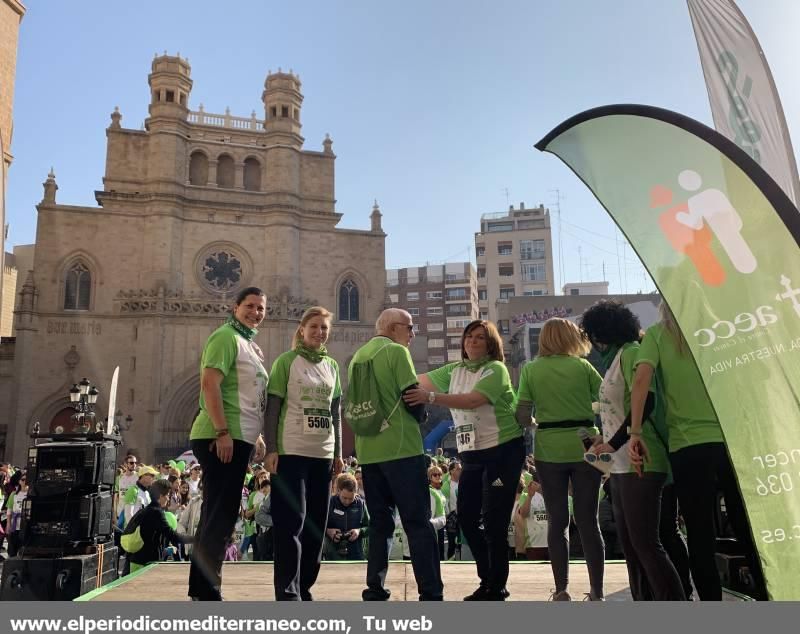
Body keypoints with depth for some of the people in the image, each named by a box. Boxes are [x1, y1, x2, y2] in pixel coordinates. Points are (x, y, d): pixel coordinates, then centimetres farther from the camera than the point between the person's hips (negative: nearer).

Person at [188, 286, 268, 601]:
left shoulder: (249, 344, 21)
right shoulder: (226, 336, -8)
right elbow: (209, 384, -19)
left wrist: (257, 436, 23)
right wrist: (222, 432, -23)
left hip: (238, 438, 10)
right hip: (222, 438, -10)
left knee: (217, 515, 13)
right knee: (221, 515, -7)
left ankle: (202, 591, 22)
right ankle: (207, 592, 1)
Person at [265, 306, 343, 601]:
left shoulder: (332, 365, 13)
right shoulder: (287, 360, -2)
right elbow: (272, 407, -6)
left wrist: (338, 452, 12)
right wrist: (271, 449, -13)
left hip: (323, 453, 6)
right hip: (291, 451, -5)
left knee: (316, 523, 9)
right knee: (291, 522, -5)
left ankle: (304, 587, 21)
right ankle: (288, 591, 2)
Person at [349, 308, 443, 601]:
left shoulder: (358, 356, 16)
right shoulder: (396, 351, -6)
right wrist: (420, 417, 9)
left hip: (367, 451, 7)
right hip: (401, 447, -7)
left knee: (380, 521, 13)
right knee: (418, 522, -2)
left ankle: (374, 590, 12)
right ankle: (430, 594, -2)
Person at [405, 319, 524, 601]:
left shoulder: (496, 369, -11)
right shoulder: (454, 371, 11)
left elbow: (472, 400, -26)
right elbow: (420, 380, 7)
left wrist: (430, 397, -35)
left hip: (502, 451, -7)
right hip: (471, 454, 7)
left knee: (494, 522, -3)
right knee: (466, 518, 8)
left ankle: (497, 588, 12)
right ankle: (488, 581, 24)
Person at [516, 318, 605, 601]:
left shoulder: (530, 369, 1)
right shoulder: (582, 365, 0)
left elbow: (522, 415, -3)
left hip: (549, 450, 0)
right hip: (584, 447, 0)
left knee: (557, 521, 8)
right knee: (588, 520, 6)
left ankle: (561, 590, 9)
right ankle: (597, 592, 9)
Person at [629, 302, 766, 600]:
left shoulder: (657, 334, 4)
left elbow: (641, 380, -10)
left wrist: (636, 433, -8)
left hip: (687, 446, -2)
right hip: (733, 441, 2)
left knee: (700, 536, 6)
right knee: (749, 530, 12)